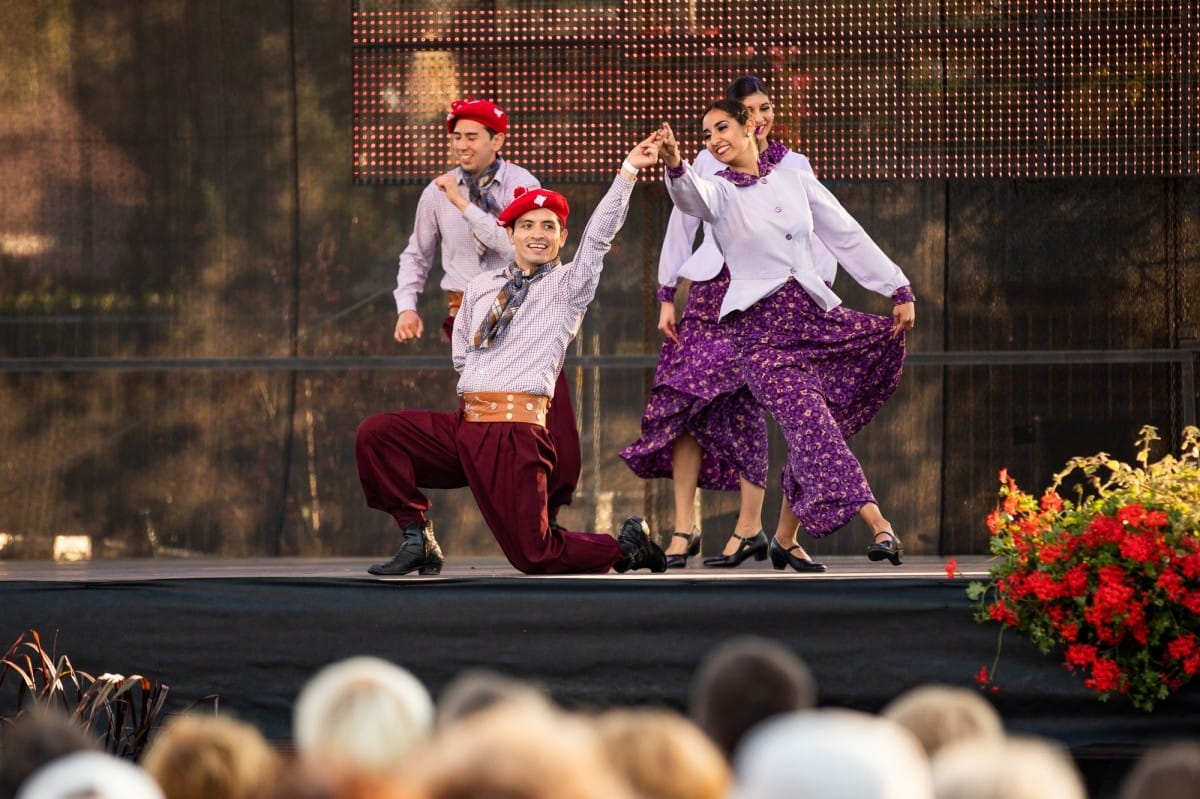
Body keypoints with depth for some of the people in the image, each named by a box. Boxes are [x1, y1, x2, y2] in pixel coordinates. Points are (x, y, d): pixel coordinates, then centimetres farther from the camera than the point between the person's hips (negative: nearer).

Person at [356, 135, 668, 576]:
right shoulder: (480, 289, 18)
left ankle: (627, 544, 16)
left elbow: (599, 235, -9)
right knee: (376, 433, -13)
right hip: (464, 423, 5)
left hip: (515, 432, -5)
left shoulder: (567, 287, 5)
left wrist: (629, 169, -16)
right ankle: (417, 542, -4)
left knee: (534, 556, -11)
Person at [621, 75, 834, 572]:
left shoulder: (793, 166, 8)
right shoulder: (708, 163, 10)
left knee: (743, 404, -9)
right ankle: (684, 527, -4)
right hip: (710, 292, 2)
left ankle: (749, 526, -2)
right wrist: (666, 297, 8)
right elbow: (681, 228, 12)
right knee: (683, 401, -7)